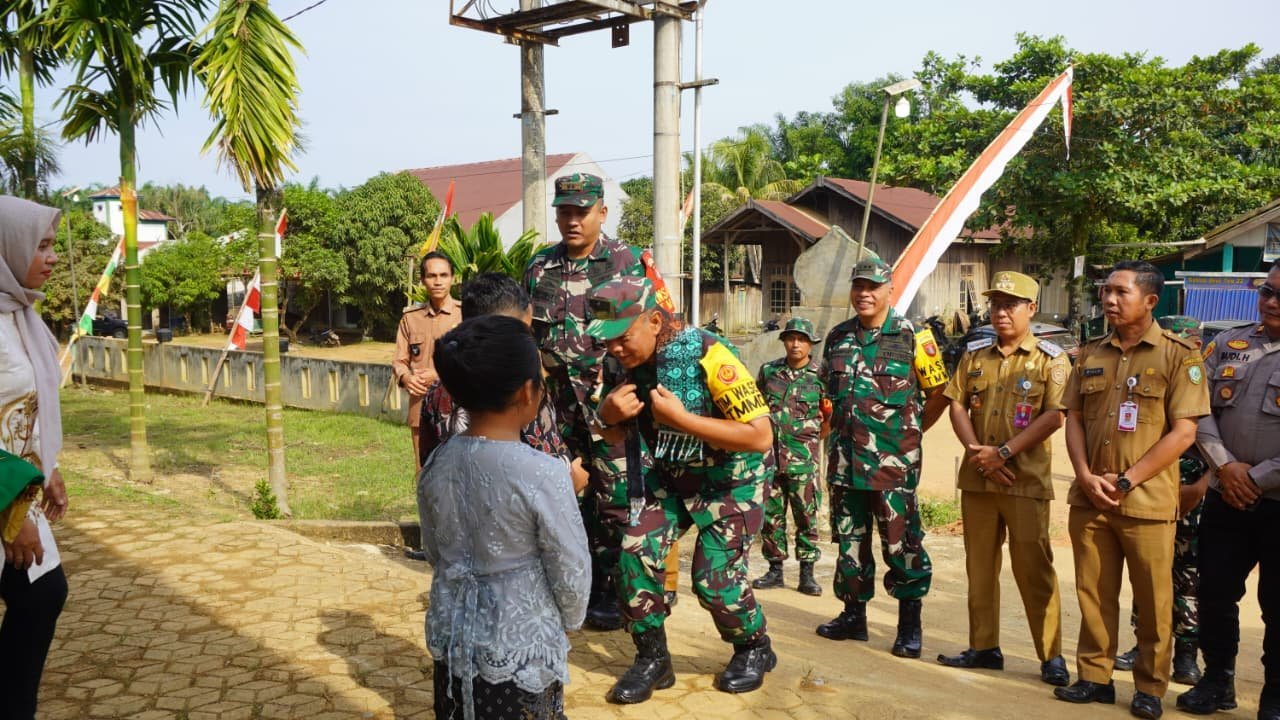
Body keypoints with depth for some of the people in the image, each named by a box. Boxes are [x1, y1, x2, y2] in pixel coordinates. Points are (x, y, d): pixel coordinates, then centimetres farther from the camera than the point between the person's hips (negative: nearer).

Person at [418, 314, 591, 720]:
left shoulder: (436, 465, -6)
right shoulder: (543, 473, -23)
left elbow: (434, 554, 7)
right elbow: (571, 571, -14)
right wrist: (570, 622, 6)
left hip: (451, 640, 5)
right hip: (520, 650, -5)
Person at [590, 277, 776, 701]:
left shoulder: (706, 356, -30)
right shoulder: (622, 363, -11)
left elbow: (761, 436, -31)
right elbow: (615, 436, 5)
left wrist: (681, 417, -35)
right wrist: (608, 414, -20)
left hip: (730, 479, -5)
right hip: (670, 475, 6)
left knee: (715, 578, -8)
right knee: (636, 551, -10)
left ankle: (755, 650, 22)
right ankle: (652, 659, 8)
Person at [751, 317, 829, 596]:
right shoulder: (768, 371, 7)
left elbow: (828, 424, 10)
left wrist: (827, 417, -7)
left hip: (802, 458, -3)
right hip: (768, 455, 3)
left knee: (806, 515, 0)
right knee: (770, 514, 8)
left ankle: (807, 573, 10)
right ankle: (775, 570, 20)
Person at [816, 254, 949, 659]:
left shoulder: (912, 338, -4)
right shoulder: (837, 337, 11)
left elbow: (938, 393, 3)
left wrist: (911, 431, 4)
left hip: (893, 461, -5)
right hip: (844, 459, 5)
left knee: (901, 542, -2)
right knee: (849, 539, 12)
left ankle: (910, 624, 10)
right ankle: (854, 614, 25)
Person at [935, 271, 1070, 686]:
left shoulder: (1050, 359, -2)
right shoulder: (974, 355, 12)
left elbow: (1054, 416, -12)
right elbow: (958, 406, 7)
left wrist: (1003, 452, -16)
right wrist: (975, 451, -9)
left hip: (1026, 480, -5)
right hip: (977, 479, 5)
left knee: (1033, 568, -3)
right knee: (979, 566, 10)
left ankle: (1051, 655, 8)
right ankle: (984, 647, 20)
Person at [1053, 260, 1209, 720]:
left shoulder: (1179, 355, -4)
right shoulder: (1091, 355, 11)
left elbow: (1183, 431, -9)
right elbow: (1073, 419, 10)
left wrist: (1127, 481, -13)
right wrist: (1086, 476, -6)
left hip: (1146, 501, -4)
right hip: (1089, 497, 4)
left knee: (1153, 600, 5)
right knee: (1093, 594, 10)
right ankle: (1094, 677, 22)